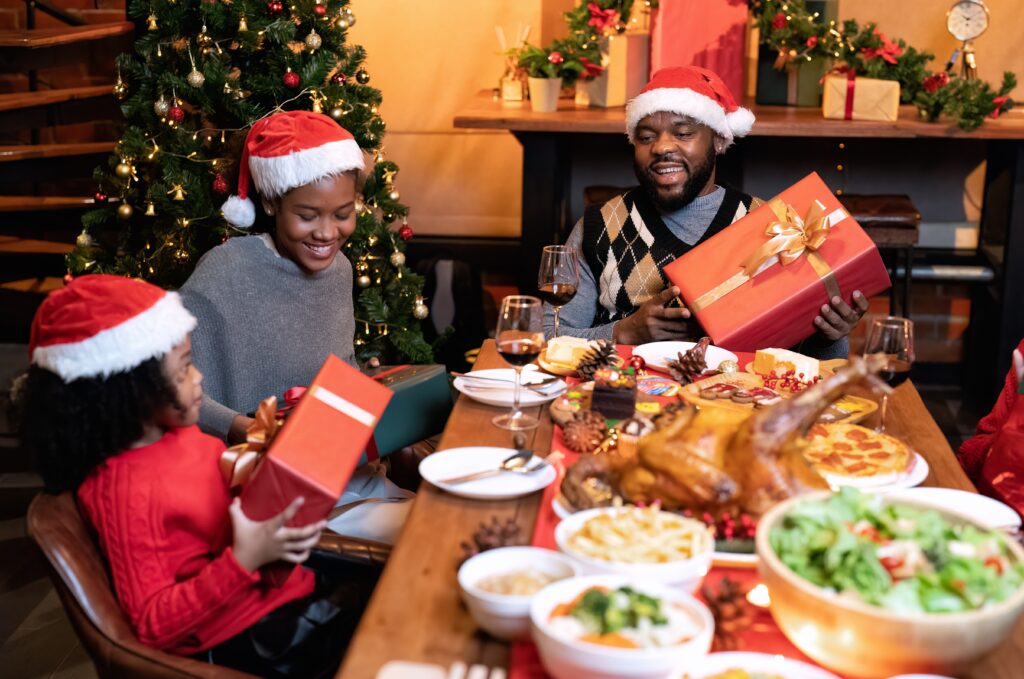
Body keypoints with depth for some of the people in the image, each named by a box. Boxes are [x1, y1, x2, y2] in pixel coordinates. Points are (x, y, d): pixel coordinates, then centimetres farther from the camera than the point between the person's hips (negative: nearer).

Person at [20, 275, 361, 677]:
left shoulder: (178, 430, 0)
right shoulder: (122, 489, -24)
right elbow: (153, 624, -23)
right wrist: (245, 559, -34)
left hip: (280, 589, 8)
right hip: (241, 639, -8)